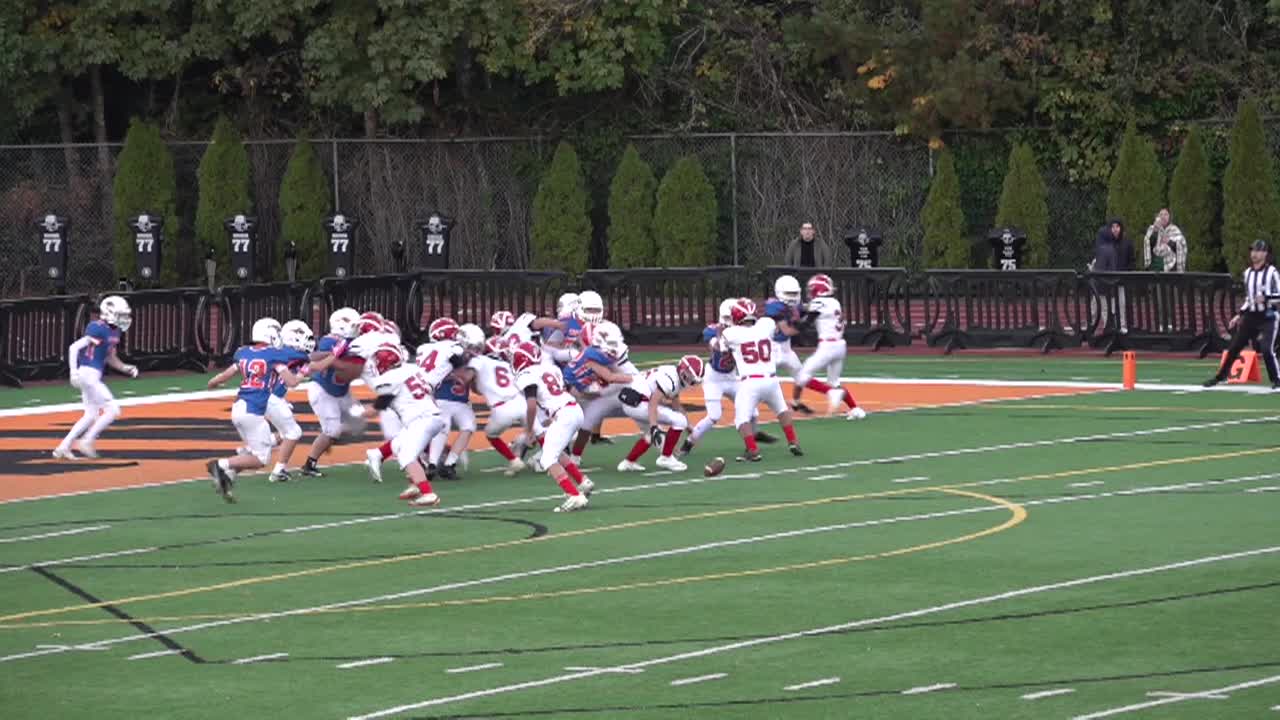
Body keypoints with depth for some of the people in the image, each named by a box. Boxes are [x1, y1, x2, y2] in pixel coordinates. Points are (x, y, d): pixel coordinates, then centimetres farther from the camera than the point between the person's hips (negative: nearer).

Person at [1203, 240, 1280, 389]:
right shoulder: (1248, 273, 13)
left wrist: (1266, 298, -26)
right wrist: (1239, 315, 15)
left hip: (1268, 317, -6)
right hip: (1251, 316, 6)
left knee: (1267, 350, -16)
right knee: (1234, 347, 5)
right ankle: (1219, 377, 15)